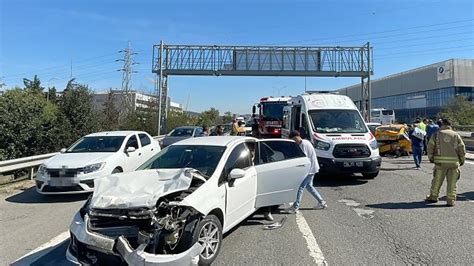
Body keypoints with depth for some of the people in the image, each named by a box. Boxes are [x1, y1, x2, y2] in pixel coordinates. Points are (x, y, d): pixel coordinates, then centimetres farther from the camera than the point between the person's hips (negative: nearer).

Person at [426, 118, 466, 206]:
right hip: (454, 162, 1)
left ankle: (433, 197, 19)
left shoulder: (437, 134, 5)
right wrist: (462, 160, 14)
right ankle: (450, 200, 6)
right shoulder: (456, 135, 7)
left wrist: (431, 158, 11)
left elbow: (430, 147, 0)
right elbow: (462, 149, 4)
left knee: (437, 180, 10)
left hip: (440, 161, -1)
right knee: (452, 182, 5)